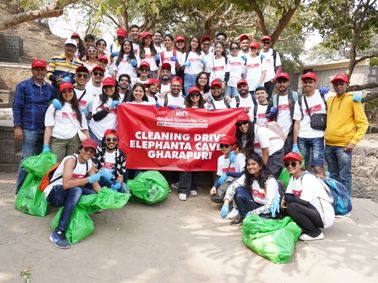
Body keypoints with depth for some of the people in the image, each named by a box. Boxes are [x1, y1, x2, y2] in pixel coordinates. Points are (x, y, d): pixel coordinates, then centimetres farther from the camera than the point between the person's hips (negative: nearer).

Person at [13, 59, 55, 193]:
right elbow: (17, 107, -4)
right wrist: (17, 126, -10)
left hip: (45, 130, 4)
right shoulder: (23, 86, 1)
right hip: (29, 129, -4)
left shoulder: (50, 88, 11)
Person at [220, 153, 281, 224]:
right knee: (239, 191, -19)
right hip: (255, 204, 5)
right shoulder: (247, 177, -7)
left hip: (269, 211, -5)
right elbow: (232, 187, -17)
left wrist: (252, 213, -24)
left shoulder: (270, 180, -22)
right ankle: (244, 217, -2)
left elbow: (269, 205, -26)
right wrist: (226, 205, -29)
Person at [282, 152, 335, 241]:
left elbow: (305, 202, -27)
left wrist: (287, 198, -16)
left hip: (325, 216, -8)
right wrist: (284, 199, -20)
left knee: (291, 207, -26)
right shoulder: (293, 178, 8)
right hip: (312, 210, 8)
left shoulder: (308, 178, -17)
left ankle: (315, 233, -8)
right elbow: (287, 195, 2)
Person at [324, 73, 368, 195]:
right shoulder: (329, 101, 13)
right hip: (329, 145, 6)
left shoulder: (353, 99, -3)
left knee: (344, 177, -4)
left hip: (343, 145, -6)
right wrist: (326, 135, 11)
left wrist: (354, 141, -15)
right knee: (333, 176, 14)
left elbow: (363, 123, -7)